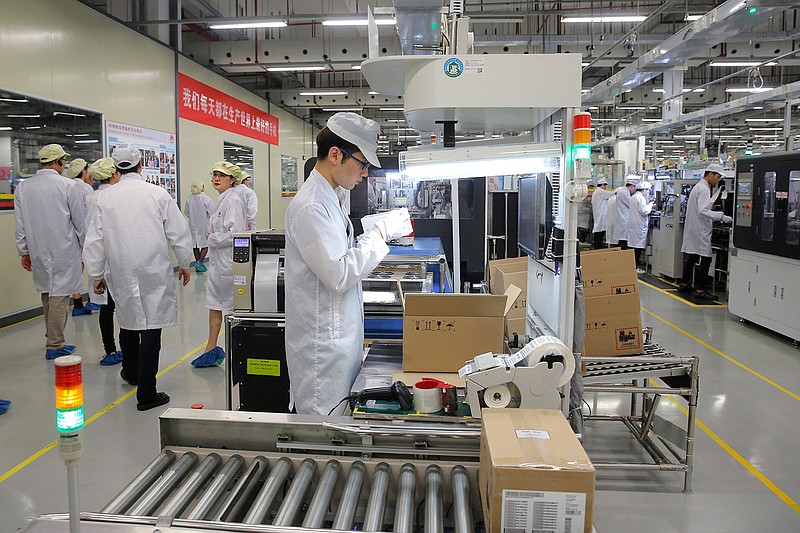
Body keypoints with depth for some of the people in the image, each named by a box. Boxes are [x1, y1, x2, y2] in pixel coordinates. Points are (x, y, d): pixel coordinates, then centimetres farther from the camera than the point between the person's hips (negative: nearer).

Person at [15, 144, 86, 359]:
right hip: (64, 252, -5)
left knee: (47, 294, 18)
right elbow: (80, 221, -6)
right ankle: (55, 346, 3)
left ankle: (53, 339, 29)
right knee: (59, 296, -1)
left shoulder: (22, 188, 4)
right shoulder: (68, 186, -11)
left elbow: (21, 224, 8)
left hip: (39, 252, 5)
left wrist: (23, 251, 15)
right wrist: (86, 247, 5)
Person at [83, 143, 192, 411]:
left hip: (121, 273, 3)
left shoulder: (105, 197, -2)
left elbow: (95, 240, 3)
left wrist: (97, 274, 14)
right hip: (155, 273, -3)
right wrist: (185, 264, 11)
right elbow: (179, 233, -3)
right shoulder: (158, 194, -7)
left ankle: (131, 372, 43)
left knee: (129, 320, 22)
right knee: (151, 328, -1)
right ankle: (146, 394, 2)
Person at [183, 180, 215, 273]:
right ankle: (199, 262, -11)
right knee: (205, 244, 6)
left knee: (195, 245, 13)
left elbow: (186, 212, 8)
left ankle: (198, 265, 19)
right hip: (204, 226, -5)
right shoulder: (206, 199, -16)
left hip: (193, 226, 5)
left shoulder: (189, 199, -2)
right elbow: (212, 213, -14)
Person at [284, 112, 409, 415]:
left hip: (340, 335, 9)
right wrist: (380, 233, -17)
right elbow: (339, 275, -22)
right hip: (322, 342, -9)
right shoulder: (311, 207, -20)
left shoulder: (330, 198, 11)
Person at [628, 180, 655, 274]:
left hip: (632, 224, 9)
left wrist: (648, 204, 15)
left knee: (632, 245, 11)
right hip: (639, 225, -9)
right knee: (638, 247, -5)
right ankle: (636, 268, -4)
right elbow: (644, 211, -20)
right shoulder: (640, 198, -14)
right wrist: (650, 205, -4)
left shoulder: (633, 197, 15)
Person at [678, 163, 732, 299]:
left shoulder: (698, 186, 17)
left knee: (691, 257, 15)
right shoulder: (704, 189, -15)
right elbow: (703, 210, -24)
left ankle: (685, 285, 23)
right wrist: (721, 217, -24)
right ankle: (700, 289, -5)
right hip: (701, 231, -10)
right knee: (705, 259, -7)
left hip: (693, 229, 10)